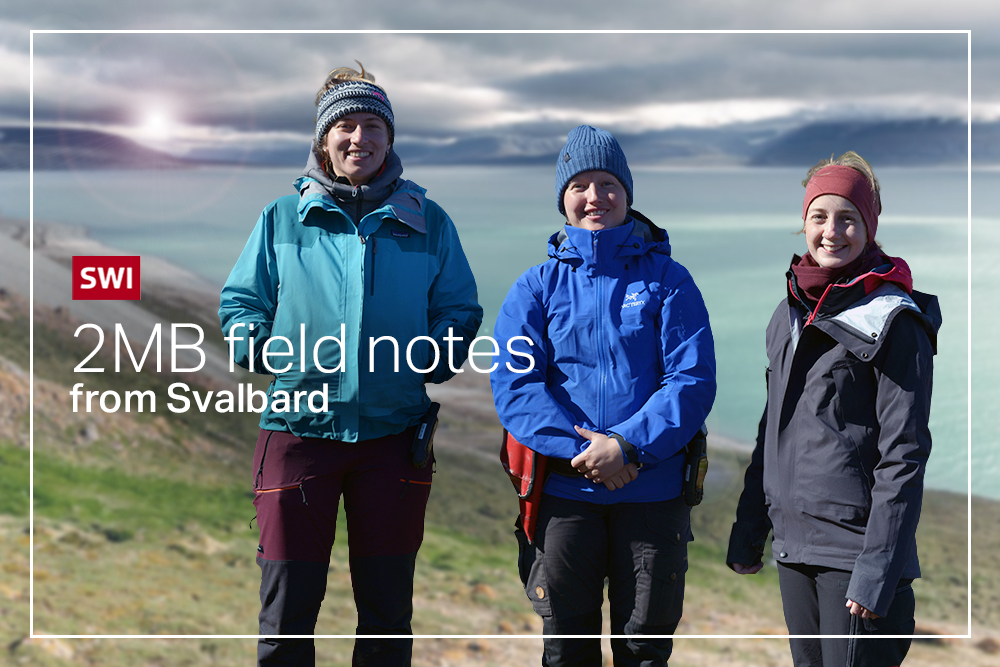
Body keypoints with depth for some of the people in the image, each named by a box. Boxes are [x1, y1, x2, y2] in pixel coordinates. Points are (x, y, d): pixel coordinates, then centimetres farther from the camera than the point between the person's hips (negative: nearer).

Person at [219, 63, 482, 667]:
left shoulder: (427, 223, 9)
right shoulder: (284, 217, 7)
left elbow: (460, 312, 11)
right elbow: (240, 303, 10)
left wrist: (427, 362, -5)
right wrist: (270, 354, -6)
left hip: (395, 430, 1)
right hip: (299, 428, -1)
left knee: (388, 605, 10)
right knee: (288, 605, 1)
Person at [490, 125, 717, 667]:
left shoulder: (667, 280, 3)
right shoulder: (537, 287, 5)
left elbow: (693, 380, -5)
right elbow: (514, 384, -5)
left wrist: (627, 445, -18)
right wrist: (581, 449, -18)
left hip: (653, 492, 0)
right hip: (564, 491, 0)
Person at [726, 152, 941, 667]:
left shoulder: (893, 322, -8)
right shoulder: (789, 314, 12)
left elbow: (903, 456, -12)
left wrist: (877, 568, -17)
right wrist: (747, 533, 15)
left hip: (854, 547, -6)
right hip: (793, 543, 6)